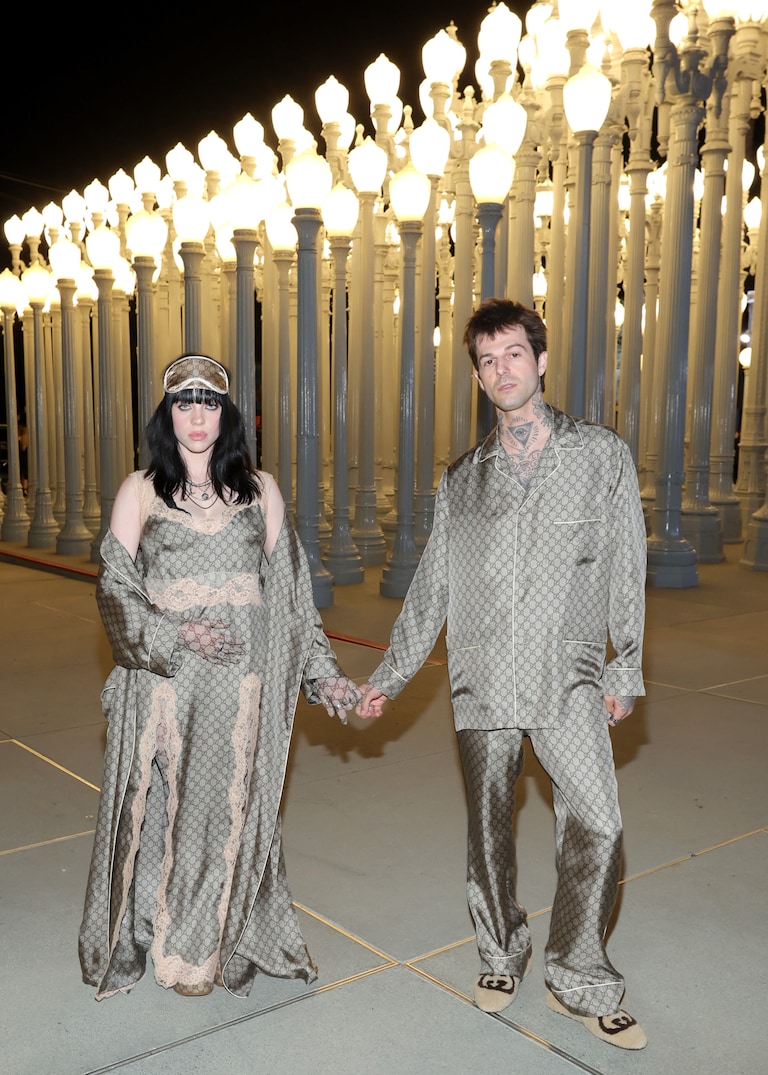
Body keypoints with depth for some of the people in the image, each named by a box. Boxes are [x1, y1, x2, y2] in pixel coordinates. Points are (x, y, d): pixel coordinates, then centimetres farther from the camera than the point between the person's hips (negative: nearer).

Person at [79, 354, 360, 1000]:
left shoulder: (259, 490, 7)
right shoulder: (141, 490, 3)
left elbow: (290, 589, 8)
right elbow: (115, 588, -1)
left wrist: (321, 672, 4)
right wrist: (176, 633, -16)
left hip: (241, 675, 1)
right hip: (164, 678, -1)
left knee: (233, 803, 6)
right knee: (168, 804, 4)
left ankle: (226, 940, 25)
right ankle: (177, 949, 24)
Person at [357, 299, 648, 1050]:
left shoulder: (603, 455, 4)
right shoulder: (463, 477, 9)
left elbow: (625, 572, 5)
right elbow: (430, 586, 13)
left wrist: (624, 670, 2)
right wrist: (389, 676, 12)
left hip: (568, 679, -2)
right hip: (482, 679, 2)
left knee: (596, 824, -9)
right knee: (488, 827, 9)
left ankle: (580, 984, 10)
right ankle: (501, 956, 30)